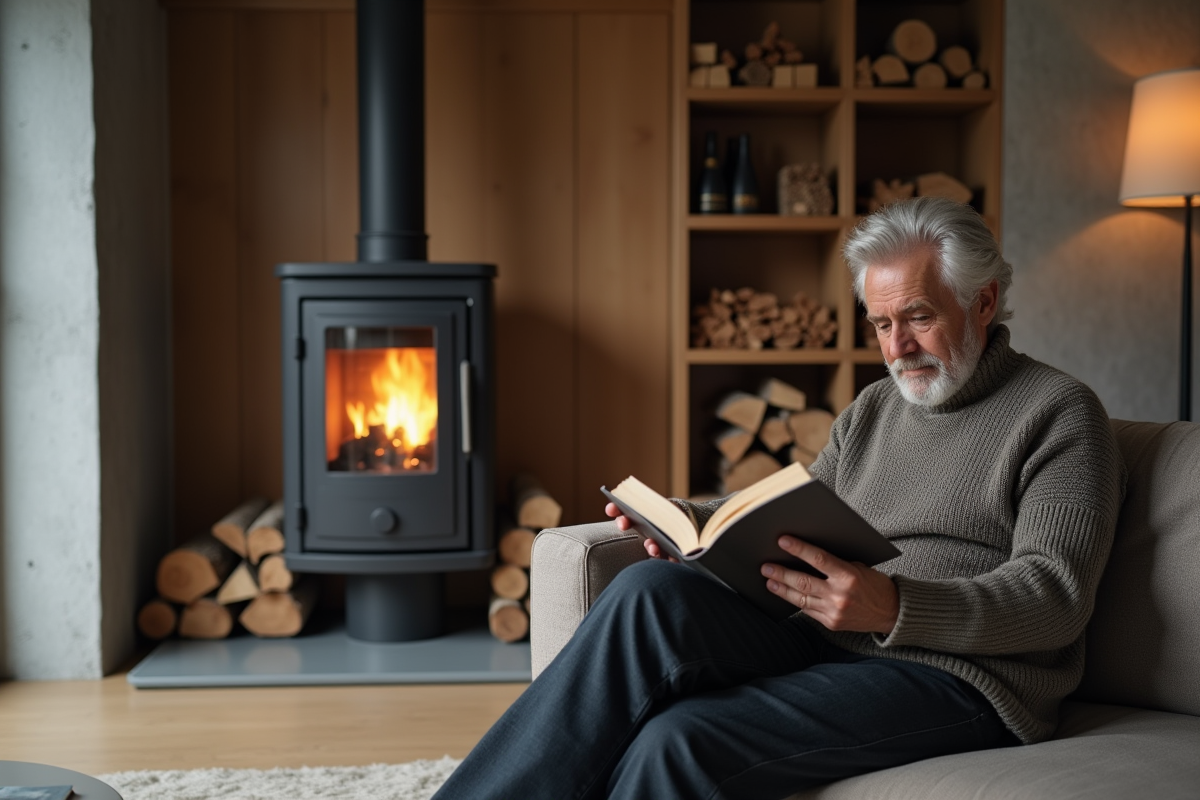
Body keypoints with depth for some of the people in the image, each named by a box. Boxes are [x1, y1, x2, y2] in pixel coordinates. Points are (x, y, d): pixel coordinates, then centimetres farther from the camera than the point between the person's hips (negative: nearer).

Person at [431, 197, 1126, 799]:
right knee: (652, 592, -24)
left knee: (681, 741, -29)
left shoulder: (1060, 415, 1)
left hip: (957, 678, -6)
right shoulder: (873, 410, 22)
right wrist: (682, 520, 1)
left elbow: (1055, 596, -11)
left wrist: (896, 606, -27)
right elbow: (789, 524, 23)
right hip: (826, 648, 6)